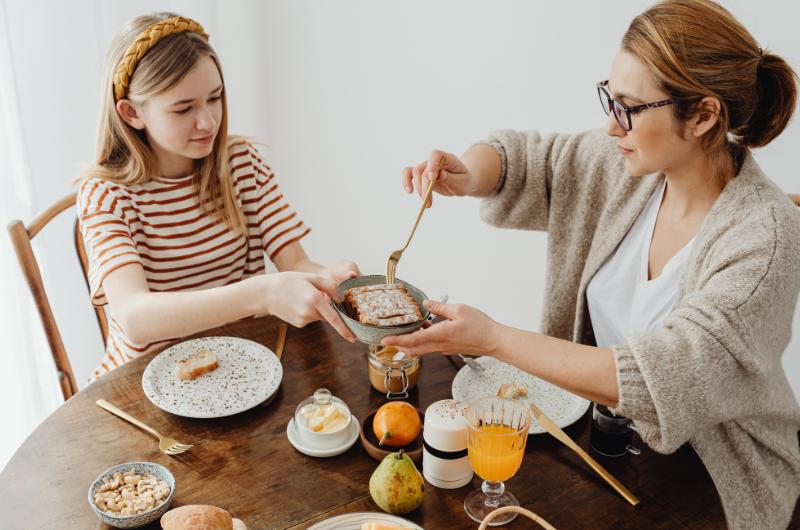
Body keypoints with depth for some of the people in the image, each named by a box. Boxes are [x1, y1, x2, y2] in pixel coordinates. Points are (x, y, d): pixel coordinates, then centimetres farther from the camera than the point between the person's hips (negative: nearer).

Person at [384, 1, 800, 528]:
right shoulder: (631, 166, -9)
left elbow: (653, 383, -32)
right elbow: (521, 158, 2)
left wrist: (493, 338, -32)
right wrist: (465, 175, -21)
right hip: (604, 431, 5)